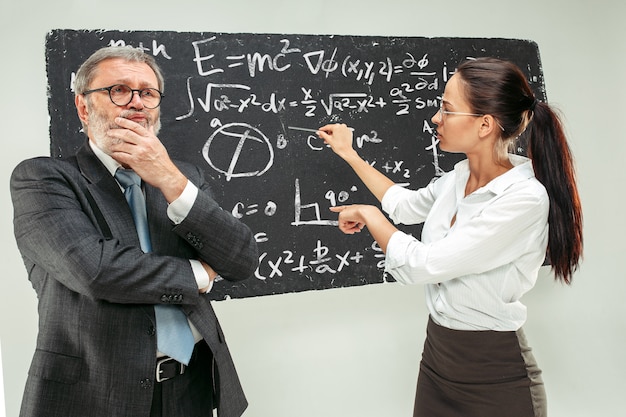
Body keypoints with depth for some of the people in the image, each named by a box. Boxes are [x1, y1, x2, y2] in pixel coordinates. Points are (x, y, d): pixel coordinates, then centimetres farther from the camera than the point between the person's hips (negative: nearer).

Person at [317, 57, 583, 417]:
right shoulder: (460, 176, -2)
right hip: (438, 351, 7)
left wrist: (368, 214, -10)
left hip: (493, 375, -7)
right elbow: (408, 205, 18)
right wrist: (350, 154, 20)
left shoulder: (525, 198, -25)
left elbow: (418, 265, -27)